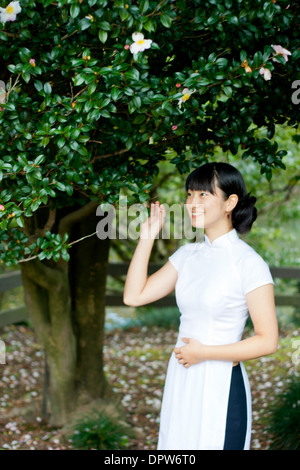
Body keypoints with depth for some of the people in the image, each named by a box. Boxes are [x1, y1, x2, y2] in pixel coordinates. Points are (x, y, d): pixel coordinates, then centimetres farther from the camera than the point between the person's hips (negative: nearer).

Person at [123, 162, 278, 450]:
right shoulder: (187, 255, 7)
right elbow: (133, 296, 4)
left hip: (221, 386, -6)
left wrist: (203, 353, -13)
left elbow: (268, 341, -13)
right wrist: (147, 238, 2)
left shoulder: (248, 263, -12)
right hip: (181, 383, 6)